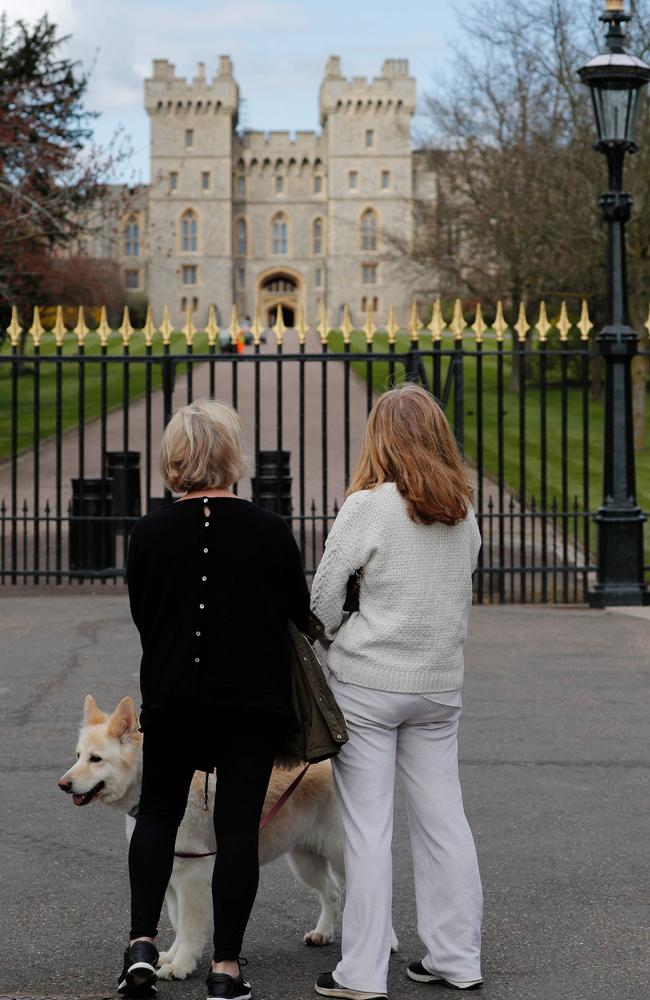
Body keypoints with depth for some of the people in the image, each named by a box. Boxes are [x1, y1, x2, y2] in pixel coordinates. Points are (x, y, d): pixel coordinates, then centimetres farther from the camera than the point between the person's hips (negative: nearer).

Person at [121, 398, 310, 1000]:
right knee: (238, 825, 5)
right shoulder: (269, 531, -10)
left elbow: (141, 615, 4)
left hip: (171, 700, 2)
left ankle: (142, 944, 6)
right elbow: (300, 614, 1)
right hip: (254, 701, -1)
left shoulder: (149, 533, -6)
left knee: (158, 813, 17)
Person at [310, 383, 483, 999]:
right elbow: (460, 598, 11)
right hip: (439, 683, 5)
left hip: (367, 684, -5)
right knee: (443, 820, 12)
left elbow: (322, 599, -7)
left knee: (368, 827, 0)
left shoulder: (368, 506, -12)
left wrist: (337, 639, 12)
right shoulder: (463, 514, 4)